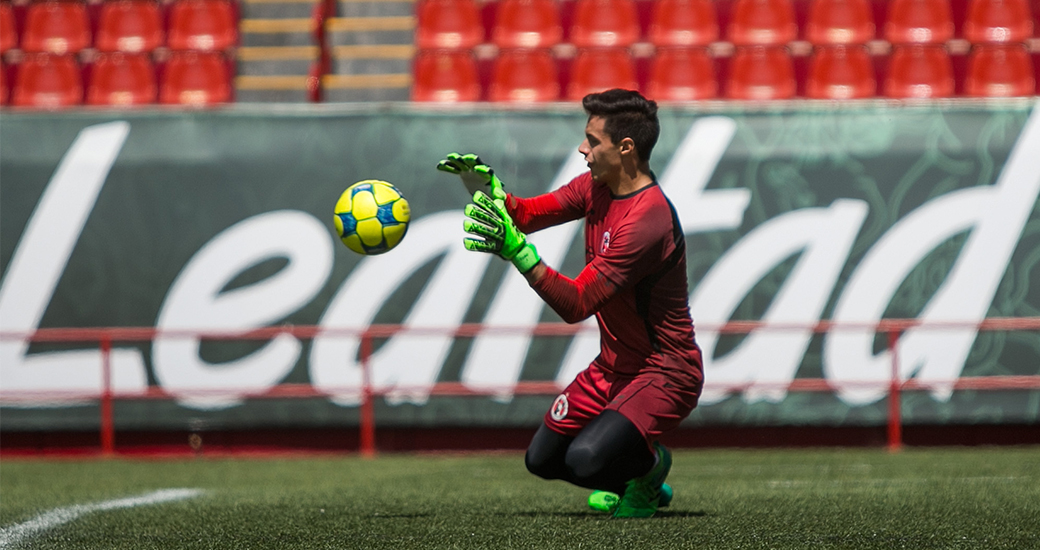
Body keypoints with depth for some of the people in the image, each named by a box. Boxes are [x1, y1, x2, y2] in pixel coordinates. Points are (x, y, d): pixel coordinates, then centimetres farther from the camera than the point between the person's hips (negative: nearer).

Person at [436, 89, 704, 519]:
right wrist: (486, 186, -15)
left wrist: (516, 250, -37)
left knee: (585, 460, -28)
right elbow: (528, 214, 4)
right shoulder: (598, 186, 1)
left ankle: (649, 465, 5)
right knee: (541, 459, 9)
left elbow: (576, 304, -29)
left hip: (664, 374, -9)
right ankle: (637, 481, 31)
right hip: (613, 367, 9)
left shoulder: (648, 219, -29)